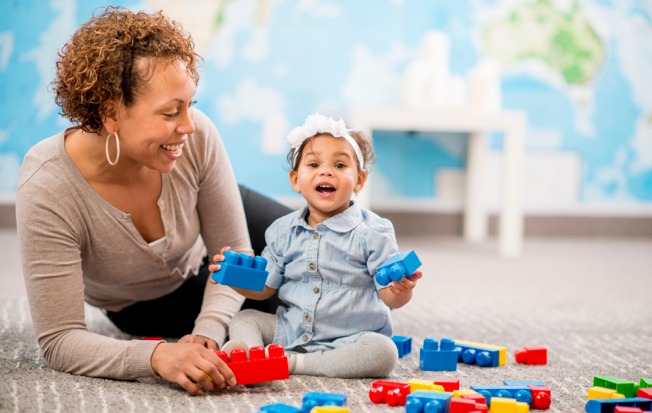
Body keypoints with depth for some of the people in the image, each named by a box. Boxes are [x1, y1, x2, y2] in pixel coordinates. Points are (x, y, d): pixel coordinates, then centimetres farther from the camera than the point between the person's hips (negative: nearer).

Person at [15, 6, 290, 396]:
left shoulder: (197, 137, -35)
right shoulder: (47, 190, -42)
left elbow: (234, 255, -20)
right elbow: (60, 340, -39)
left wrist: (207, 333, -38)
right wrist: (157, 355, -55)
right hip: (145, 304, -2)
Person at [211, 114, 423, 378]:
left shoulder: (372, 232, -7)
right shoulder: (283, 231, 6)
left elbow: (389, 296, -11)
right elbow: (264, 288, 11)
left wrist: (401, 291, -35)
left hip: (347, 339, -5)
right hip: (291, 331, 5)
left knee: (383, 352, -32)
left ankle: (296, 363, -29)